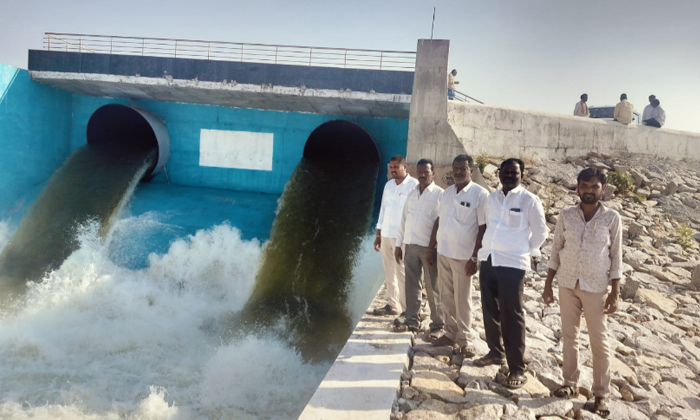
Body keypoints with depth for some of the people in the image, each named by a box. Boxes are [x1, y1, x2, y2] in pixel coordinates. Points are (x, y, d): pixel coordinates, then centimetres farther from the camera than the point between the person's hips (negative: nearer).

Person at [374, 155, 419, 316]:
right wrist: (378, 233, 16)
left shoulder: (413, 185, -8)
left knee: (401, 273, -4)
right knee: (389, 272, 10)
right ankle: (392, 304, 19)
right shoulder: (388, 185, 13)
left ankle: (407, 308, 6)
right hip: (386, 234, 7)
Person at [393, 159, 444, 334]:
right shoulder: (411, 194, 12)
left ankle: (438, 324, 12)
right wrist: (398, 244, 12)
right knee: (412, 285, 10)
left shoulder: (440, 194, -5)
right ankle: (412, 320, 19)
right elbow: (404, 220, 15)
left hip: (430, 247, -5)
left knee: (433, 288, 2)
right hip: (411, 246, 5)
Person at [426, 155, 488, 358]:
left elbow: (483, 228, -12)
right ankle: (450, 334, 25)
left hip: (463, 255, -5)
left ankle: (464, 339, 16)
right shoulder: (447, 192, 8)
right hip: (443, 253, 6)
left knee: (462, 299, 4)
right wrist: (431, 248, 11)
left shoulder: (480, 194, -10)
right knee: (447, 296, 13)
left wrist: (474, 258, -15)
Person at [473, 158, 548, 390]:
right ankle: (495, 352, 34)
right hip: (488, 260, 6)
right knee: (490, 311, 16)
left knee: (512, 316, -3)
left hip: (512, 264, -6)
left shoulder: (530, 200, -8)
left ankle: (517, 369, 5)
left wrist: (527, 252, 8)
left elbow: (540, 232, 0)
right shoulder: (491, 198, 9)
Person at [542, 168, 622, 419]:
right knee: (569, 336, 12)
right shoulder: (566, 215, -1)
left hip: (595, 287, -2)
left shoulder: (612, 218, -6)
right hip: (567, 284, 3)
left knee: (599, 342, 4)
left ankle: (601, 394, 17)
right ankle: (570, 383, 26)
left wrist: (615, 292, -7)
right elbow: (556, 251, 4)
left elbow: (616, 257, -3)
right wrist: (548, 284, 3)